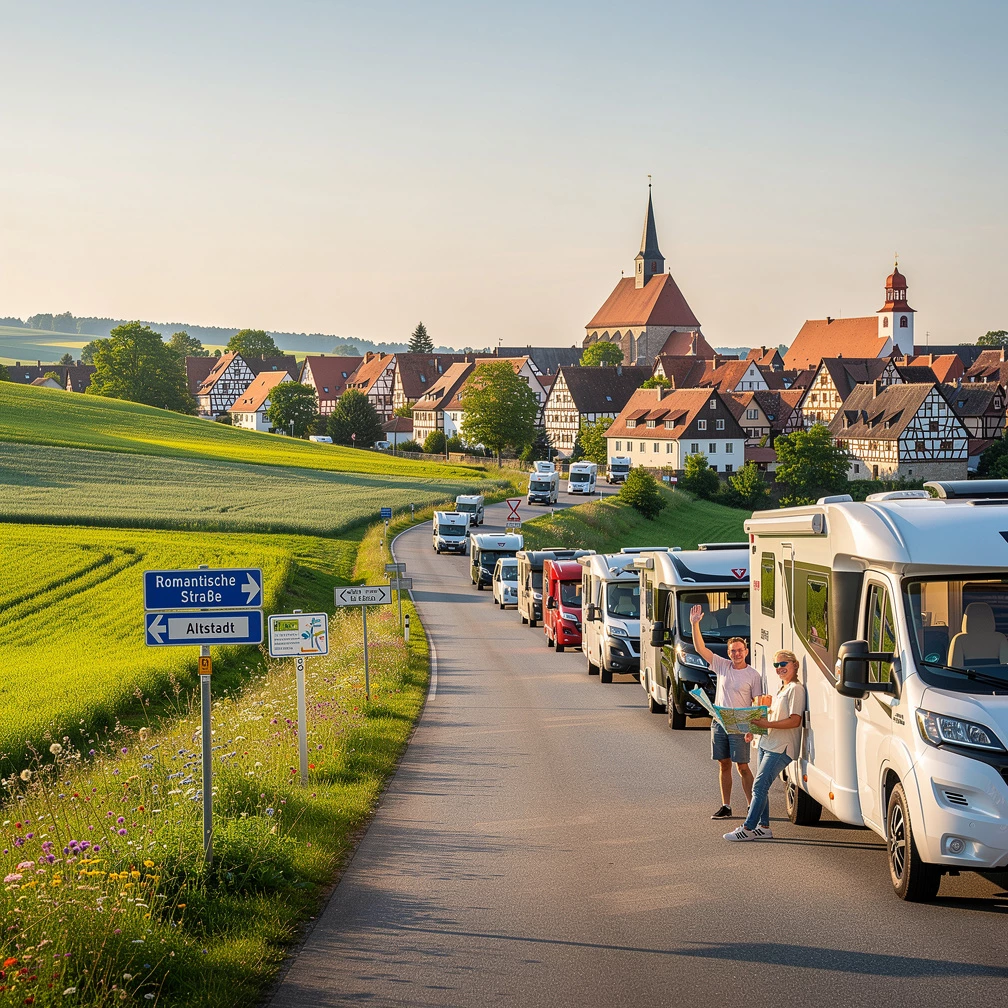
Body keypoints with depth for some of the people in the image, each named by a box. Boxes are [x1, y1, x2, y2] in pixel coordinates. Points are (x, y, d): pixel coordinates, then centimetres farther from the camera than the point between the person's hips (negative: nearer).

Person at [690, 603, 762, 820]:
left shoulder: (753, 675, -4)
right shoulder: (722, 666, 6)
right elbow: (700, 649, 1)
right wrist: (695, 624, -9)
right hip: (719, 723, 4)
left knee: (742, 767, -5)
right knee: (724, 765, 8)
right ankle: (726, 807, 13)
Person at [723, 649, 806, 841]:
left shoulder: (796, 689, -11)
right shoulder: (781, 689, 19)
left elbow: (795, 721, -20)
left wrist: (767, 724, -22)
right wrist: (755, 729, 12)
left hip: (781, 748, -10)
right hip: (766, 744, 10)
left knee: (759, 786, -13)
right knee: (761, 787, 9)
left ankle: (748, 828, -12)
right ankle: (763, 827, 14)